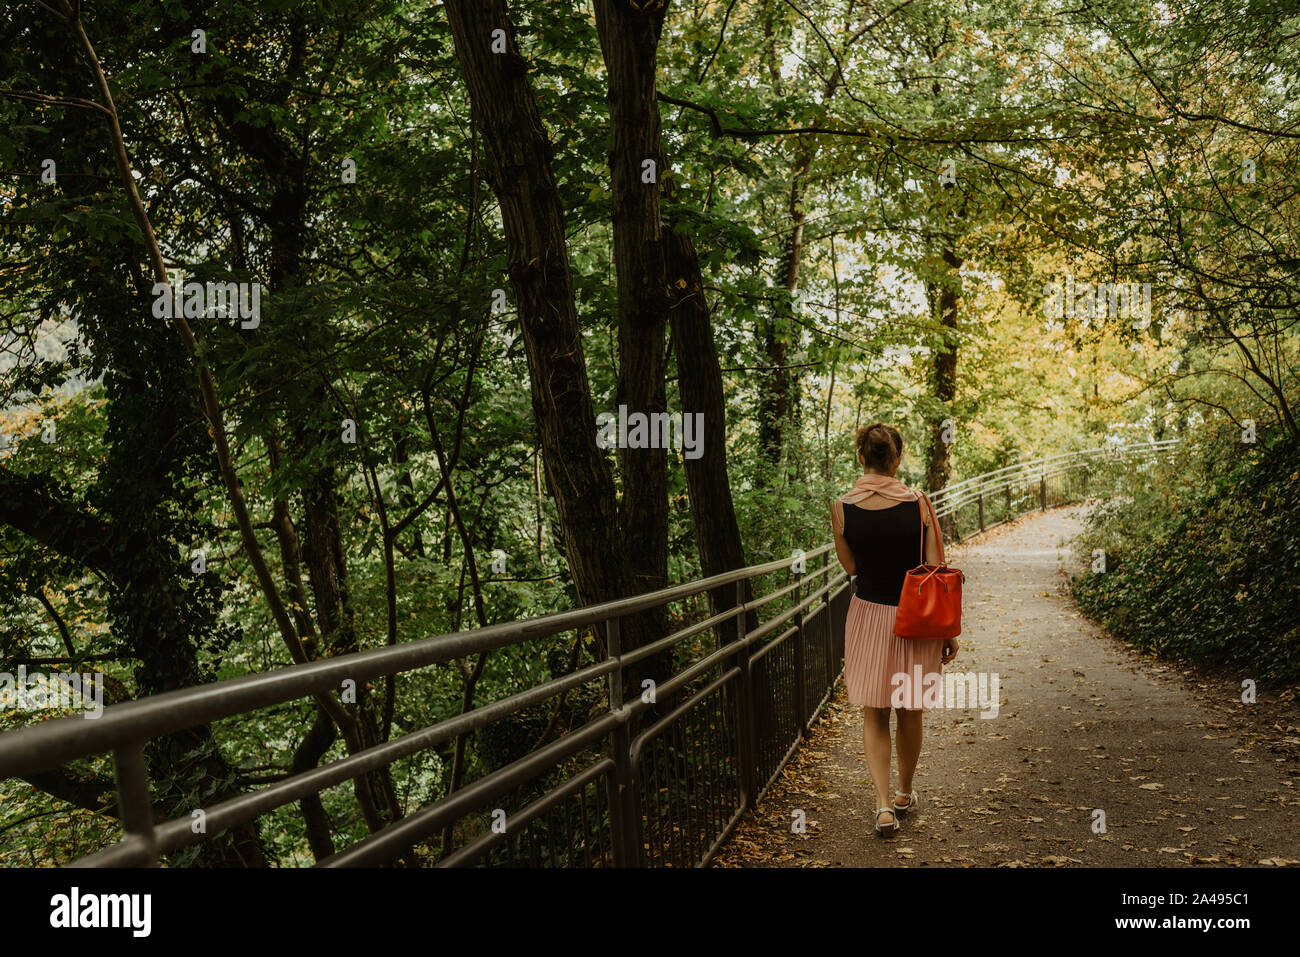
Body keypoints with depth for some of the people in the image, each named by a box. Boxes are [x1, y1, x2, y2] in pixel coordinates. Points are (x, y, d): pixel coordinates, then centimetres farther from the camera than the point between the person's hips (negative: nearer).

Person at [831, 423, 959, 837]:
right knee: (909, 713, 18)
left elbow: (850, 566, 4)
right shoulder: (918, 503, -12)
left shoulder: (842, 507, -9)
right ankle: (905, 794, 35)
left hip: (868, 616, 0)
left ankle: (884, 804, 0)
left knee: (874, 716, 11)